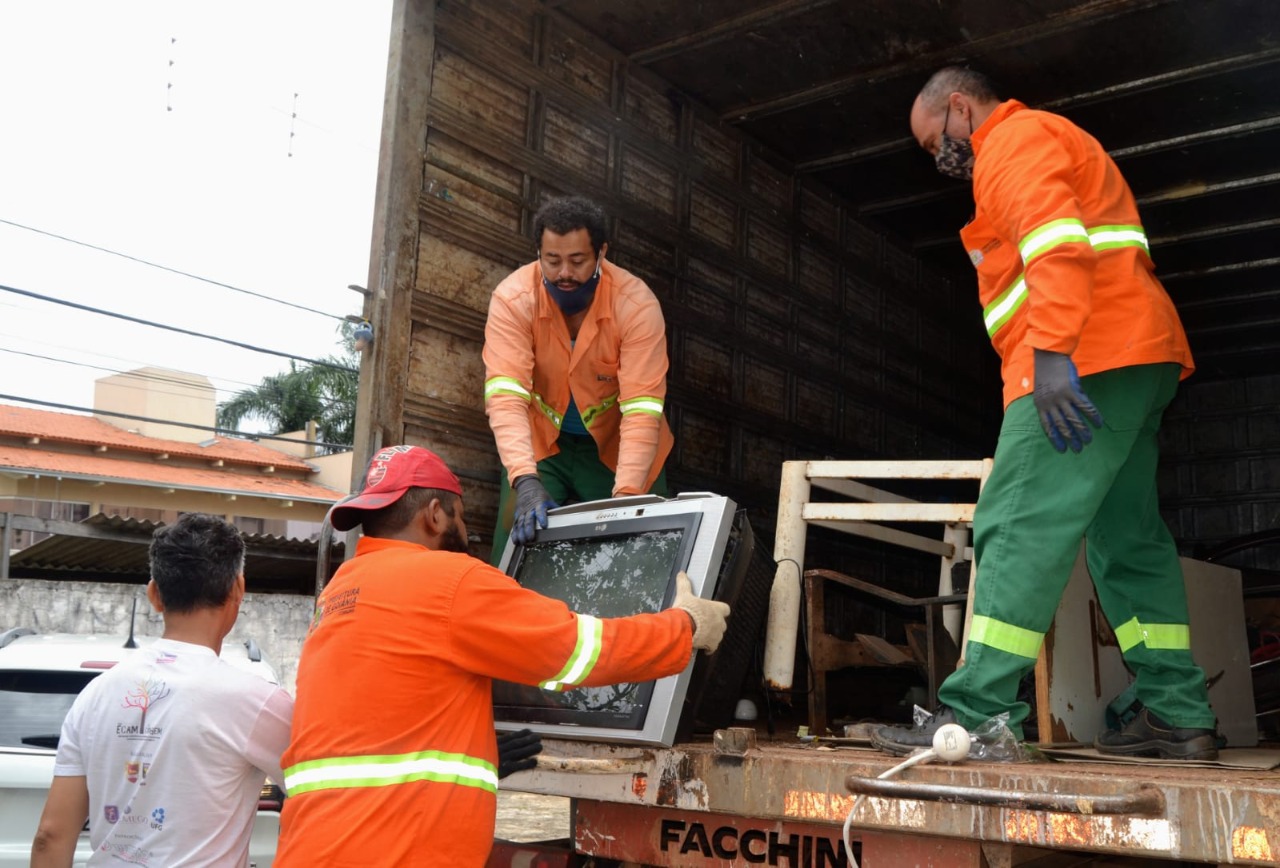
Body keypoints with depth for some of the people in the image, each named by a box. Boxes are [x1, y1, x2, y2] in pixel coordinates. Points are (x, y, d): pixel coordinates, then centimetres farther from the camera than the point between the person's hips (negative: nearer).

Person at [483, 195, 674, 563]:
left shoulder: (637, 304, -25)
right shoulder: (512, 299, -23)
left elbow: (642, 408, -30)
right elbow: (505, 395, -32)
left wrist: (626, 495, -42)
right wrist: (525, 480, -46)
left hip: (616, 447, 0)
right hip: (541, 443, 1)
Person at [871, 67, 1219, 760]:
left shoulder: (1014, 138, 0)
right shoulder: (1041, 143, 32)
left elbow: (1057, 242, -18)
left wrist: (1051, 354, -26)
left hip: (1087, 361, -11)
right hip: (1136, 363, 11)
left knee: (1021, 525, -15)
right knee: (1129, 537, 10)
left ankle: (978, 713, -17)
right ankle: (1177, 714, 13)